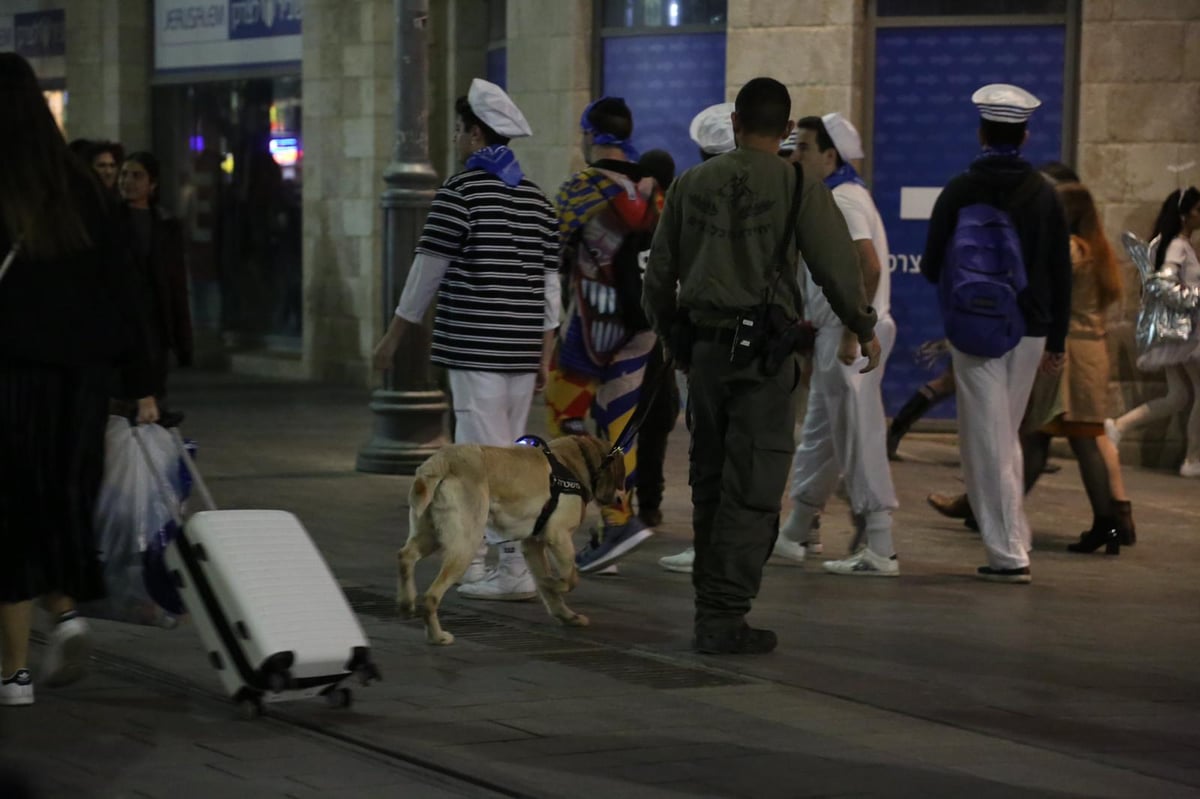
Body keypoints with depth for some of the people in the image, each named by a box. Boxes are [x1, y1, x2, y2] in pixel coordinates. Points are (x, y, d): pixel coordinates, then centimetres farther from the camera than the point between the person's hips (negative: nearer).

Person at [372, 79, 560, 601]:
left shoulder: (461, 192, -8)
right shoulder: (534, 197, 12)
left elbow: (428, 269, -6)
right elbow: (550, 280, 12)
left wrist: (394, 336, 4)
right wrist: (544, 356, 16)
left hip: (476, 348, -7)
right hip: (522, 350, 7)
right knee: (505, 453, 13)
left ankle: (516, 568, -8)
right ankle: (476, 556, 20)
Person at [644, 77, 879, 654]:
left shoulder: (692, 184, 7)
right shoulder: (797, 188, -6)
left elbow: (660, 271, 12)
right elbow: (836, 265, -5)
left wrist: (667, 329, 28)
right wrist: (862, 330, 12)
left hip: (703, 347, 4)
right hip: (763, 351, -4)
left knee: (710, 483, 15)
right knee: (751, 491, -2)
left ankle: (710, 605, 20)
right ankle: (724, 619, -5)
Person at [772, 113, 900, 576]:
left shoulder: (842, 201, -15)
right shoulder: (836, 196, 17)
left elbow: (870, 265, -26)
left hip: (850, 334, -11)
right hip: (834, 333, 11)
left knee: (858, 439, -7)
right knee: (819, 436, 17)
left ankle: (878, 550, -4)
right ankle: (793, 535, 27)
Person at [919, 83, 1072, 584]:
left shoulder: (960, 192, -7)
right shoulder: (1044, 195, 2)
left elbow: (932, 268, -3)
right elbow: (1061, 274, 4)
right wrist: (1056, 341, 11)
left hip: (973, 331, -3)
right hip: (1028, 333, 3)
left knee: (987, 443, -1)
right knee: (1006, 437, 18)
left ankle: (1008, 554, -5)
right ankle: (1015, 541, 20)